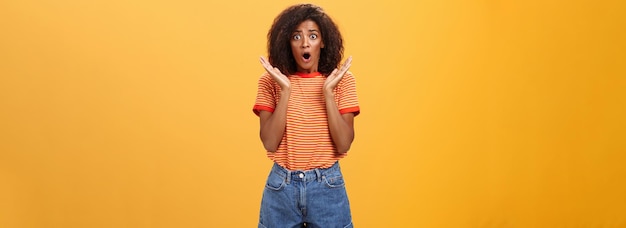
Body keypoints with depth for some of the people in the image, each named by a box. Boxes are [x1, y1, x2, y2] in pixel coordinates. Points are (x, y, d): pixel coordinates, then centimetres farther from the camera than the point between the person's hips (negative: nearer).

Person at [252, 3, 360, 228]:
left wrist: (328, 91, -18)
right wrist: (285, 91, -18)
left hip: (327, 186, 0)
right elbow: (270, 143, -12)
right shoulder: (271, 81, -3)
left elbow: (344, 144, -11)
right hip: (281, 186, 0)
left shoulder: (341, 79, -3)